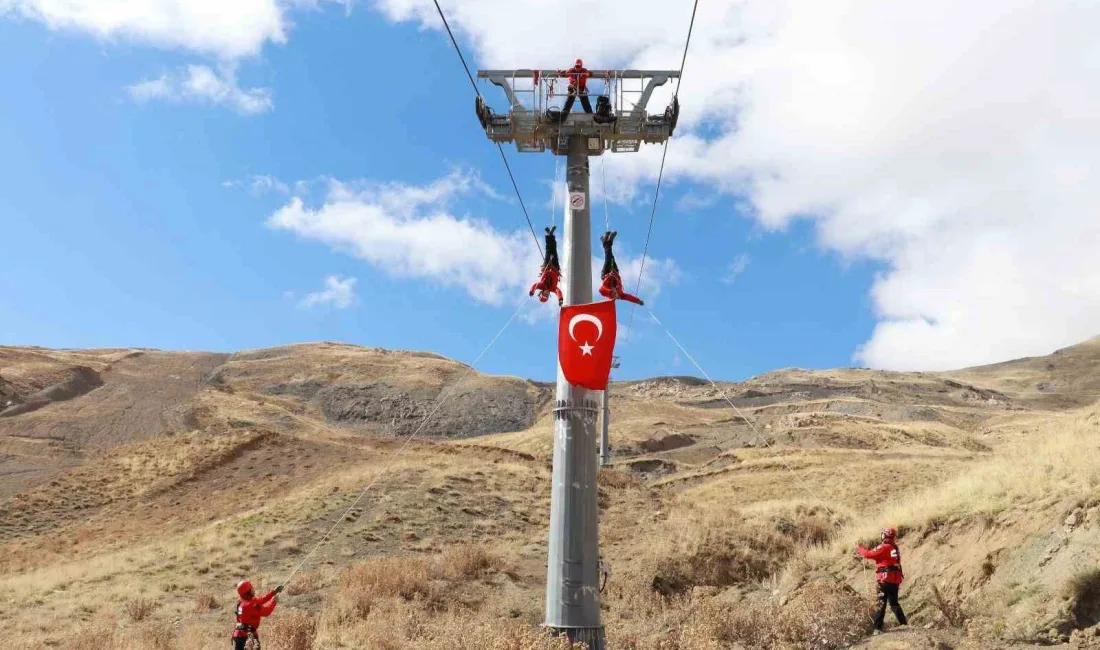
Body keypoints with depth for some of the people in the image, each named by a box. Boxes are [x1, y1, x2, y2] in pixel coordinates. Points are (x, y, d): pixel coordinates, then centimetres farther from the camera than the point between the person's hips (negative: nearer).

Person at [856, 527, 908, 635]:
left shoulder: (884, 547, -13)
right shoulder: (895, 548, 13)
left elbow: (869, 554, -15)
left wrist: (859, 549, 1)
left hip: (885, 579, -7)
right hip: (895, 580, 7)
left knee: (881, 604, -4)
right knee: (894, 603, 19)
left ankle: (878, 628, -6)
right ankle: (904, 623, 19)